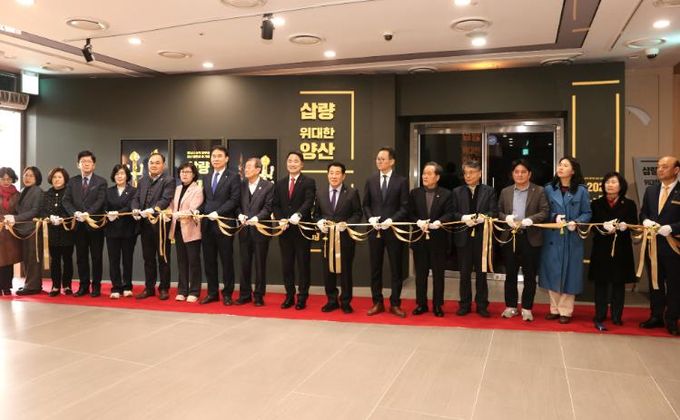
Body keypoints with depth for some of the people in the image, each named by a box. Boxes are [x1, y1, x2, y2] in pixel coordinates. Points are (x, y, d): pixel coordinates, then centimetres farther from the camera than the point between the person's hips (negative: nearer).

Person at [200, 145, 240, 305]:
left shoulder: (233, 177, -2)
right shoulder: (206, 178, 17)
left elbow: (234, 200, -10)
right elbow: (204, 199, 17)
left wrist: (218, 213, -17)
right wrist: (199, 211, -3)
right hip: (207, 223, 5)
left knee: (226, 260, 3)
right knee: (209, 260, 8)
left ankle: (227, 294, 12)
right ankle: (212, 292, 18)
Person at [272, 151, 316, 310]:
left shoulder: (308, 182, -2)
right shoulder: (280, 183, 14)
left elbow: (309, 202, -15)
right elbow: (275, 205, 10)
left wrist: (299, 214, -33)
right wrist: (280, 220, -7)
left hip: (302, 229, -4)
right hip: (285, 230, 4)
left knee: (303, 264, 3)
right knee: (287, 265, 9)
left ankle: (302, 298, 11)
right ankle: (289, 296, 19)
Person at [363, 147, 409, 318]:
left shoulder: (401, 181, -1)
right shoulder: (370, 180, 9)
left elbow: (405, 207, -4)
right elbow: (366, 204, 10)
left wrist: (391, 220, -17)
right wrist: (371, 218, -8)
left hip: (394, 230, -3)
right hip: (374, 230, 3)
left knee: (396, 268, 4)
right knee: (375, 268, 8)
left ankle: (395, 304, 14)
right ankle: (377, 303, 18)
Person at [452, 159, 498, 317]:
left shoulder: (489, 191, 5)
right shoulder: (457, 192, 9)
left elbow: (494, 212, -4)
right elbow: (453, 212, 2)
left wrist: (482, 217, -22)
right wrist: (463, 218, -17)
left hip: (482, 237, -1)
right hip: (463, 236, 1)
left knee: (481, 272, 7)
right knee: (464, 273, 7)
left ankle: (481, 305, 17)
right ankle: (465, 304, 17)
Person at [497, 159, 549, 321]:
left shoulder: (539, 191, 2)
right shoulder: (505, 191, 11)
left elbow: (545, 211, -4)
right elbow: (499, 211, 10)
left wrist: (530, 220, -20)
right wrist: (506, 218, -11)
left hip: (531, 237, -2)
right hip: (510, 237, 2)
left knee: (529, 275, 4)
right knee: (510, 274, 8)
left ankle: (527, 308, 15)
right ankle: (511, 306, 19)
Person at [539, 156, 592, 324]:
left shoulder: (581, 190, 0)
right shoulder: (549, 188, 5)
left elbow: (587, 213, 1)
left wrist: (576, 222, -16)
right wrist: (554, 217, -15)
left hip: (572, 239, -1)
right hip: (552, 238, 2)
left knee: (569, 272, 3)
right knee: (553, 272, 6)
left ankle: (565, 311, 13)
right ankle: (554, 309, 18)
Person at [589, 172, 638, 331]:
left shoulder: (629, 204, 5)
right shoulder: (596, 204, 6)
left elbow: (634, 225, -1)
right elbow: (592, 225, -2)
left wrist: (625, 226, -22)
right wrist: (604, 226, -21)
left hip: (622, 250, 1)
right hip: (601, 249, 0)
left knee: (619, 283, 7)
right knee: (601, 283, 0)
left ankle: (617, 316, 17)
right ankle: (599, 317, 4)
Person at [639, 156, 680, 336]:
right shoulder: (650, 190, 10)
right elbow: (643, 212, 14)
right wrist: (646, 220, -7)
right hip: (653, 244, 5)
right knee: (655, 282, 13)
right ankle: (656, 316, 24)